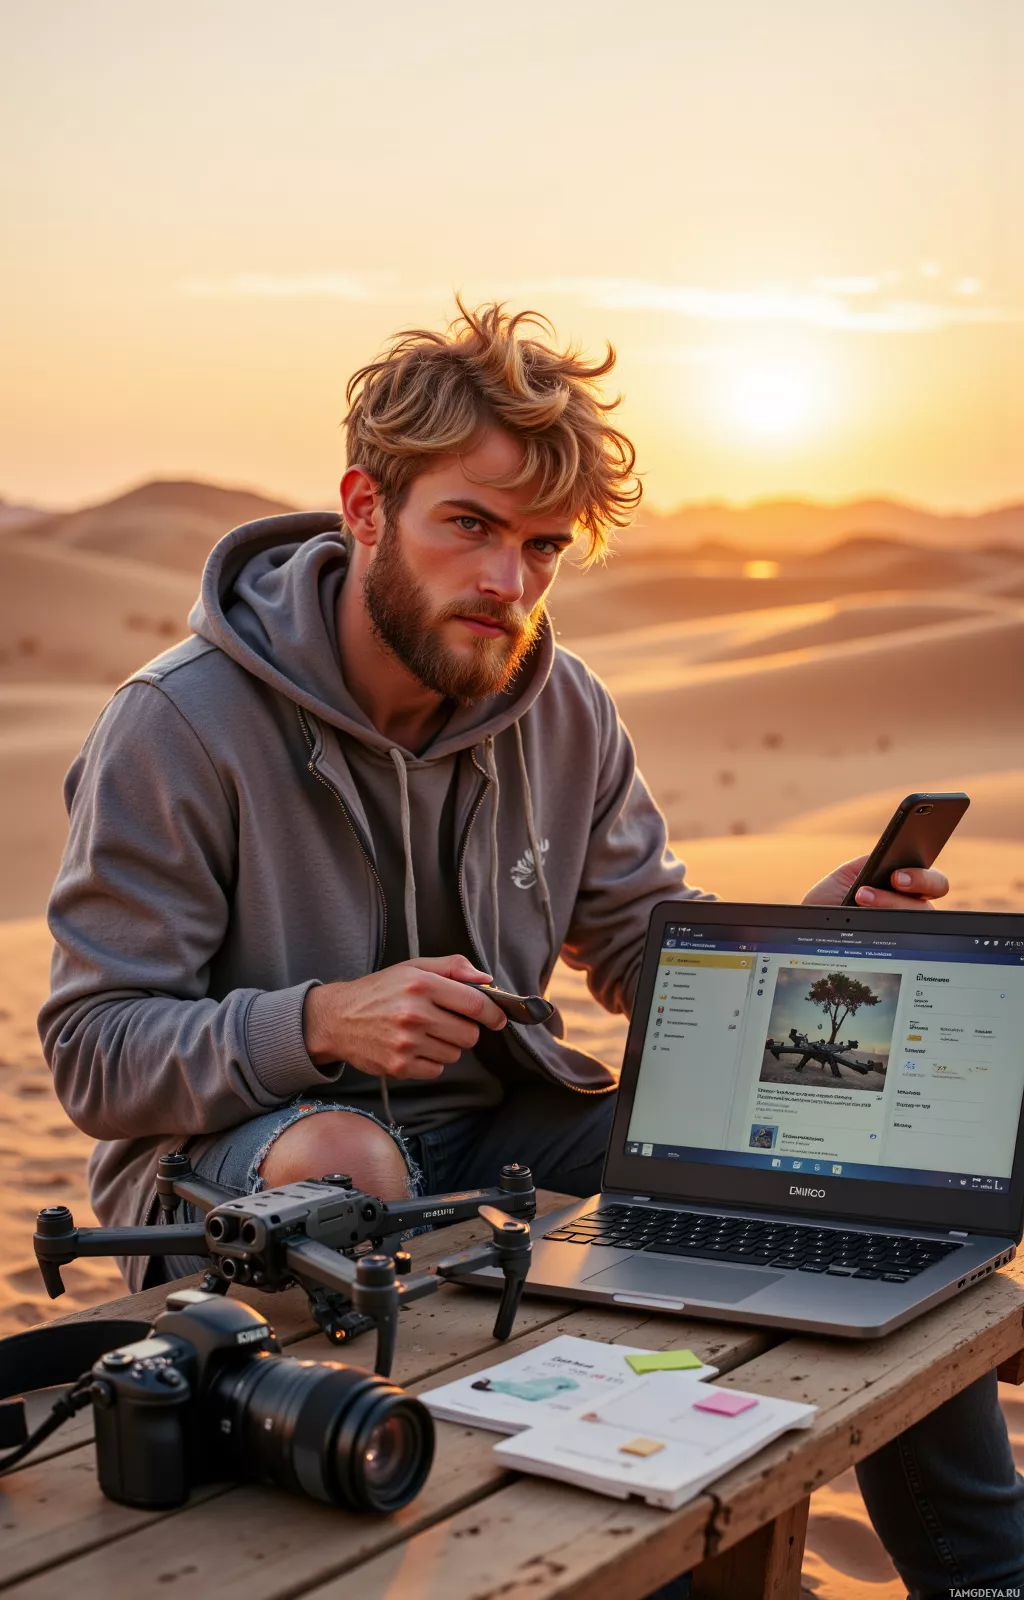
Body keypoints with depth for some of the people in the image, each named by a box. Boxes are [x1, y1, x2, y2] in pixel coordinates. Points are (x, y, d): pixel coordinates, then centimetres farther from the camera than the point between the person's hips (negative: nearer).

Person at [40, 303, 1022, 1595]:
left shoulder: (564, 711, 0)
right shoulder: (176, 729, -16)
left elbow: (644, 939, 10)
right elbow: (93, 1054, -15)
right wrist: (322, 1021, -32)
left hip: (497, 1124, 5)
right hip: (236, 1151, -4)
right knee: (342, 1160, -41)